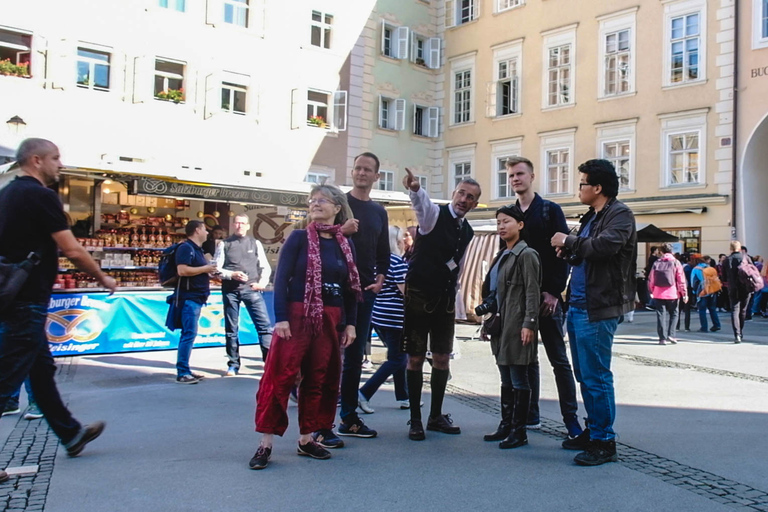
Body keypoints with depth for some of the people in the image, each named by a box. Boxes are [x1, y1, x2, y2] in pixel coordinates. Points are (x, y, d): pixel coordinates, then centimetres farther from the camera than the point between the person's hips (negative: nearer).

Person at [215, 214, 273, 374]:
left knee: (264, 325, -10)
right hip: (230, 290, 0)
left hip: (251, 289, 0)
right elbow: (216, 269, 2)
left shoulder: (255, 243, 11)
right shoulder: (224, 244, 8)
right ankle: (233, 364, 19)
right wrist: (232, 274, -14)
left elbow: (265, 267, 10)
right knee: (231, 329, 8)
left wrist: (262, 283, -5)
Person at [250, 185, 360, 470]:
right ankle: (266, 443, 0)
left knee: (319, 379, 9)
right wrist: (281, 318, -15)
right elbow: (281, 279, -6)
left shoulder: (346, 245, 9)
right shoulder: (299, 238, -1)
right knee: (279, 376, -6)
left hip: (330, 320, 4)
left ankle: (307, 438, 20)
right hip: (297, 315, -4)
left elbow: (351, 288, 12)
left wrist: (350, 323, 7)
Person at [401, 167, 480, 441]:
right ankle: (415, 420, 13)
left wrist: (456, 301, 16)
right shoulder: (435, 214, -8)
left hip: (445, 300, 6)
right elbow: (421, 201, -33)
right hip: (419, 296, -6)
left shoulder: (467, 232, 12)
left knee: (442, 358, 9)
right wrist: (414, 188, -56)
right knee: (415, 359, 1)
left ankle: (436, 416, 24)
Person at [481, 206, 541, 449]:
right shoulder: (501, 255, 17)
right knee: (506, 379, 15)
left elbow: (533, 292, -14)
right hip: (501, 325, 9)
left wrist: (529, 323, -20)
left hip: (517, 325, -9)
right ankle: (506, 425, 23)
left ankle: (519, 431, 6)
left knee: (519, 379, -2)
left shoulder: (526, 254, -9)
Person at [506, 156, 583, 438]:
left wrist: (554, 292, -14)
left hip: (546, 296, -5)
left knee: (559, 360, 0)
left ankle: (571, 419, 6)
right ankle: (530, 415, 18)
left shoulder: (551, 210, 0)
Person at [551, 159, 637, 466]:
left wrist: (569, 241, -13)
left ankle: (604, 443, 5)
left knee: (596, 375, -5)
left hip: (598, 309, -9)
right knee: (584, 374, 15)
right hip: (578, 306, 9)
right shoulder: (592, 217, 18)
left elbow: (604, 246, -26)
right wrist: (569, 251, 3)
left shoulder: (619, 214, -9)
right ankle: (592, 431, 27)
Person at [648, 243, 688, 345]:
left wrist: (651, 291, 19)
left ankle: (662, 337, 1)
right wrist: (684, 294, -2)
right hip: (672, 293, -1)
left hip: (658, 294, 2)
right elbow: (681, 280, -5)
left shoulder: (657, 263, 5)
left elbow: (651, 279, 8)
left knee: (661, 314, 4)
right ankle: (671, 334, 0)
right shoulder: (675, 262, -1)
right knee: (673, 314, 12)